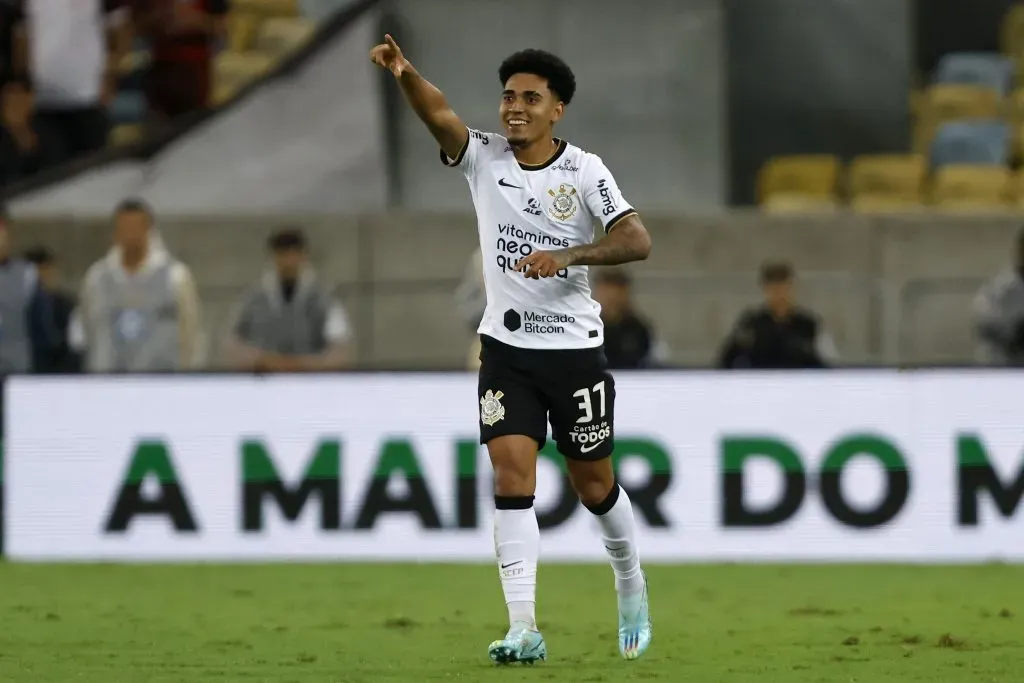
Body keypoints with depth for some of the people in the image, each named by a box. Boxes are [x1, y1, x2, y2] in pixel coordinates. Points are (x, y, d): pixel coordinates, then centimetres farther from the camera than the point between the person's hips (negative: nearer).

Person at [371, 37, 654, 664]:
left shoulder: (585, 171, -6)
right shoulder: (485, 157, -2)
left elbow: (637, 241, -15)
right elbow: (439, 114, -21)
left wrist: (569, 256, -29)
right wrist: (404, 74, -41)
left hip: (576, 347, -1)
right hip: (506, 347, 1)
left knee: (593, 482, 9)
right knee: (512, 475, -10)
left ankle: (631, 585, 37)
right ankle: (524, 629, -12)